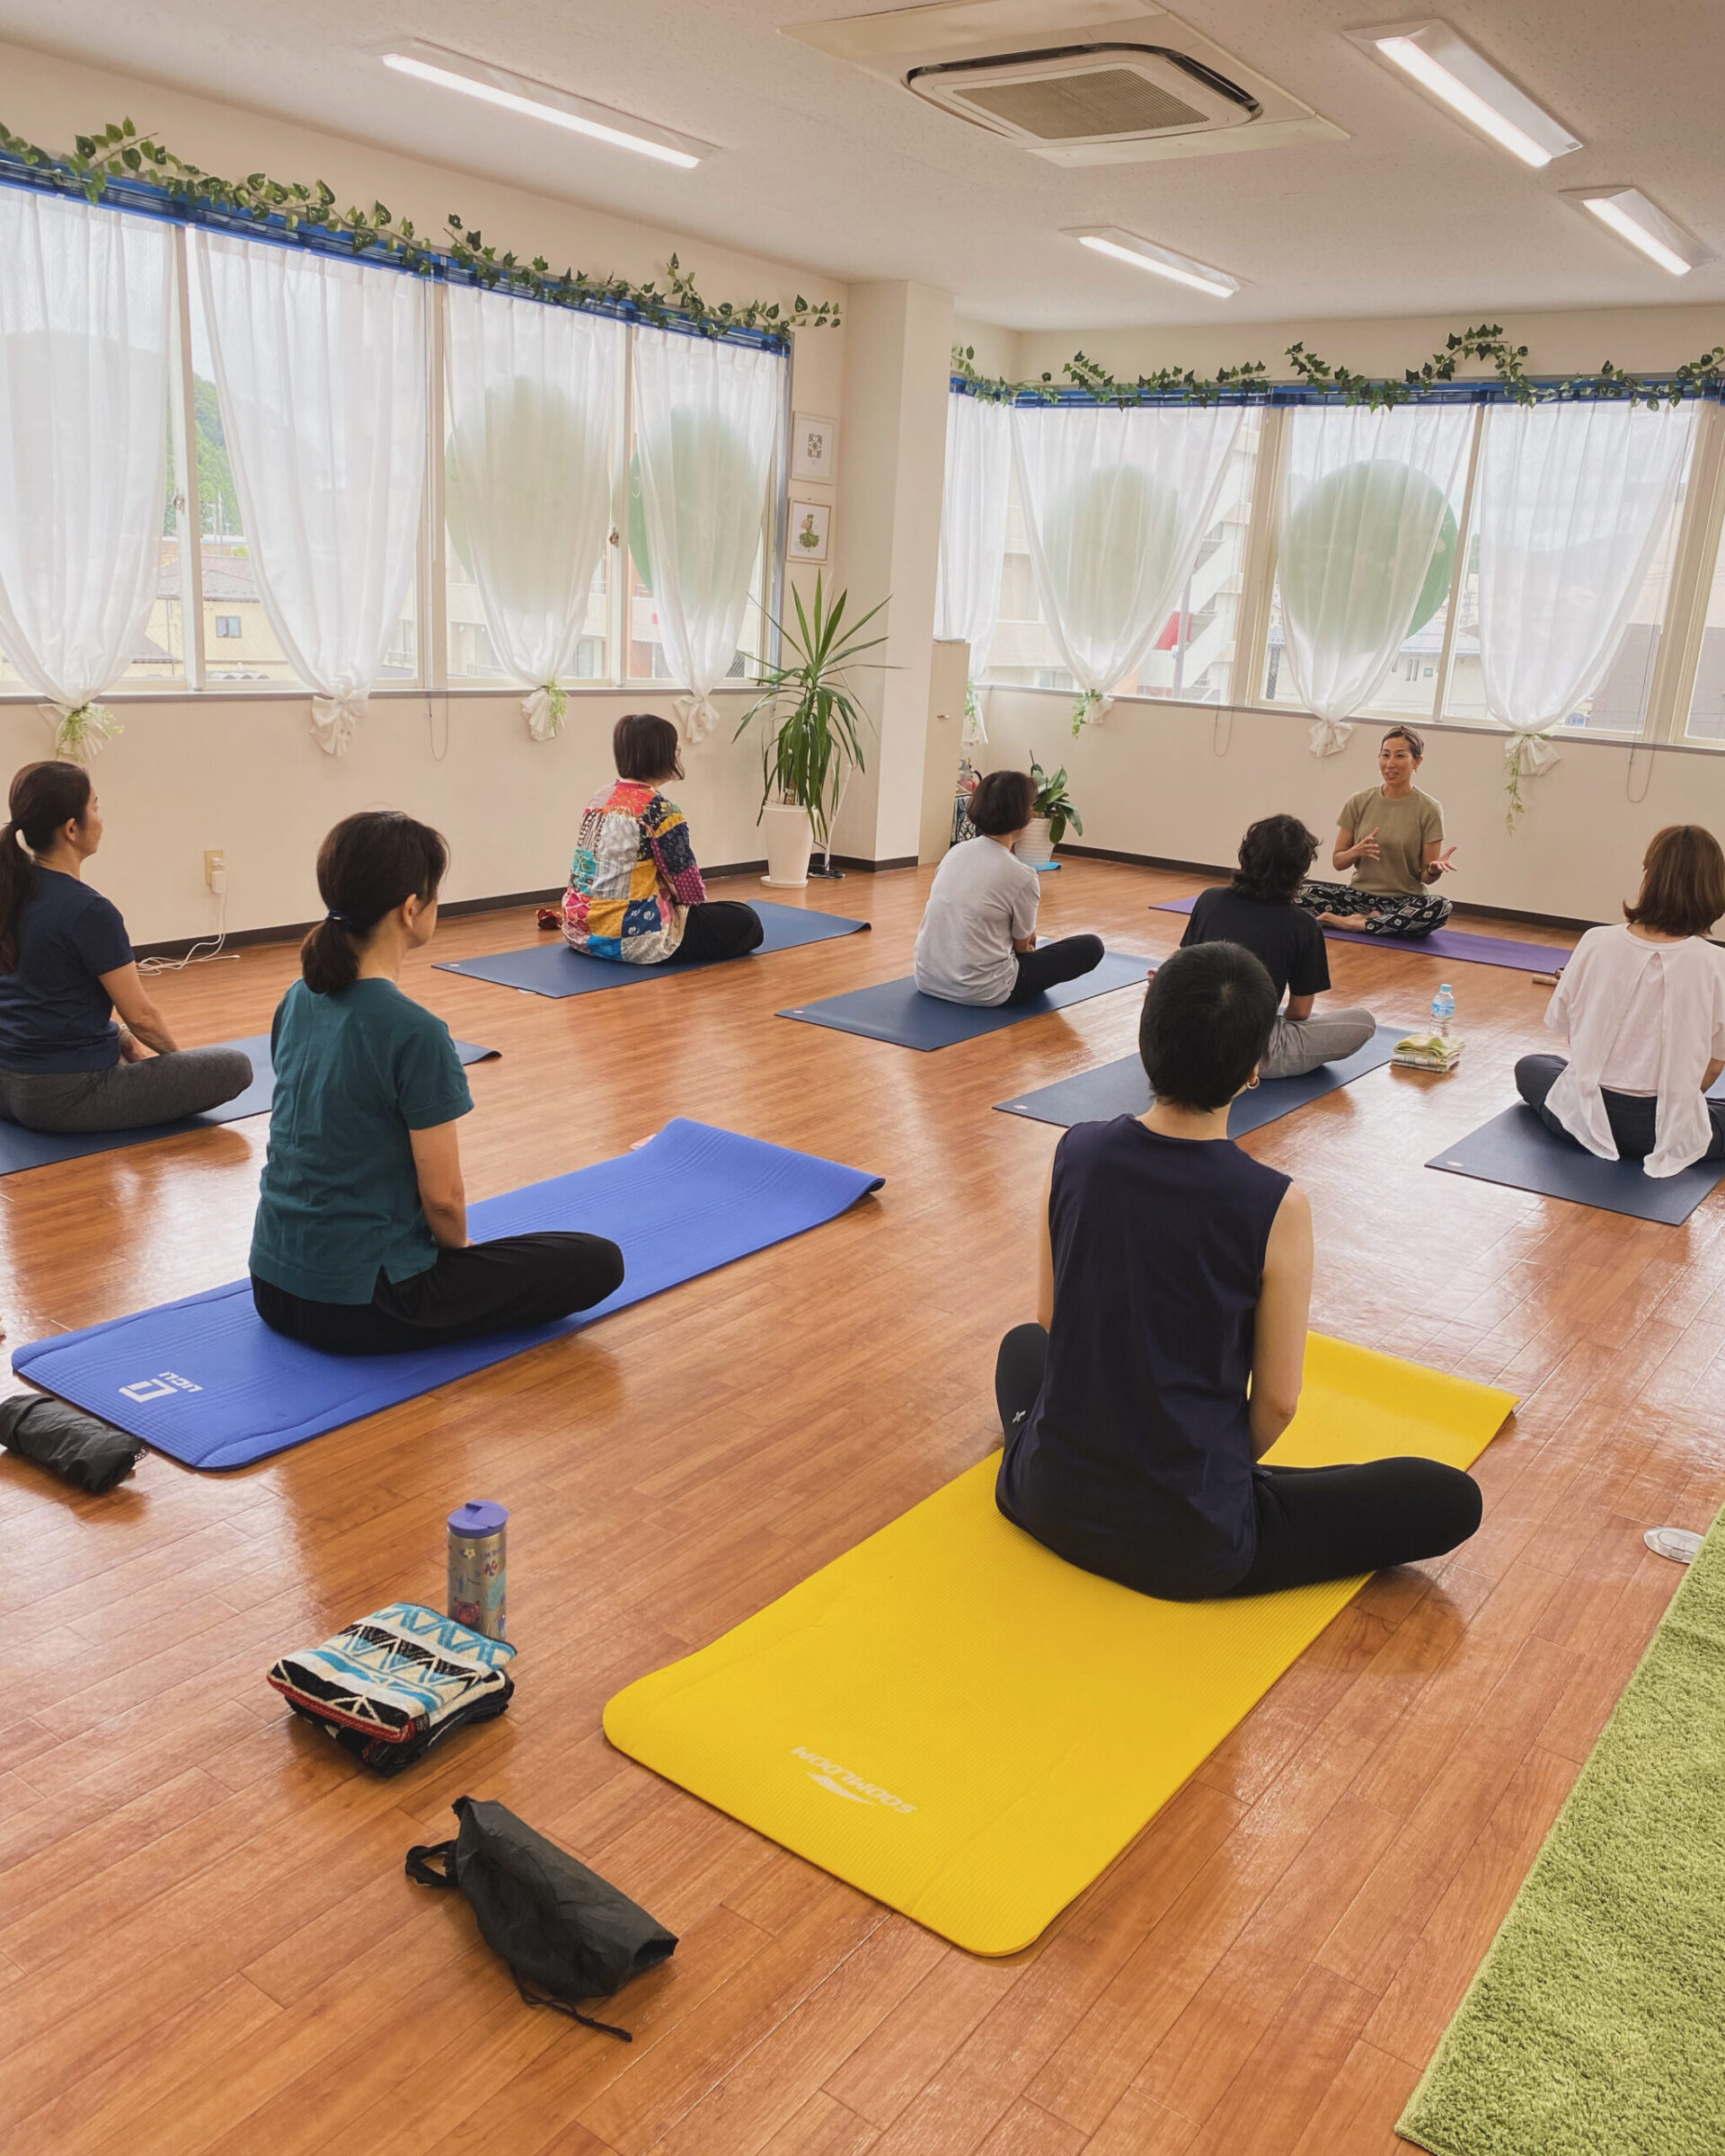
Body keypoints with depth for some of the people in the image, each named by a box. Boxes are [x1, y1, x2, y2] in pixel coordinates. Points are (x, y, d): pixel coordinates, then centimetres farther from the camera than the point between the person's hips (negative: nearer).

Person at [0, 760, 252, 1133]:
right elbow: (140, 1014, -14)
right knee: (235, 1067, 1)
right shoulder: (89, 911, -20)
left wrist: (125, 1040, 21)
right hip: (65, 1097, -8)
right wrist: (177, 1054, 6)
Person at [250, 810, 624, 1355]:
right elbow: (442, 1196, -17)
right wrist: (460, 1250, 5)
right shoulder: (414, 1033, -22)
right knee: (598, 1262, 0)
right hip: (358, 1304, -9)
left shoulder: (298, 1001, 2)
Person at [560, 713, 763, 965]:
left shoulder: (599, 798, 9)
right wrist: (701, 905, 16)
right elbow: (687, 882, -8)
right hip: (632, 936, -9)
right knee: (747, 923, 3)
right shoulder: (660, 811, -16)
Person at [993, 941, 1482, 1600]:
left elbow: (1052, 1321, 4)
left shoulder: (1075, 1153, -10)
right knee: (1453, 1498, 10)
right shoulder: (1274, 1207, -21)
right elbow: (1277, 1401, -10)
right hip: (1189, 1547, -5)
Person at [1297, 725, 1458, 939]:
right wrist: (1357, 851, -16)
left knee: (1440, 908, -37)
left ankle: (1353, 923, -23)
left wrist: (1435, 869, -27)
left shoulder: (1428, 810, -4)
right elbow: (1337, 861, 7)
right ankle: (1373, 920, -16)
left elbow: (1426, 877, -2)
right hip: (1359, 895, 1)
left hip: (1405, 902, -1)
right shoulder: (1358, 803, 3)